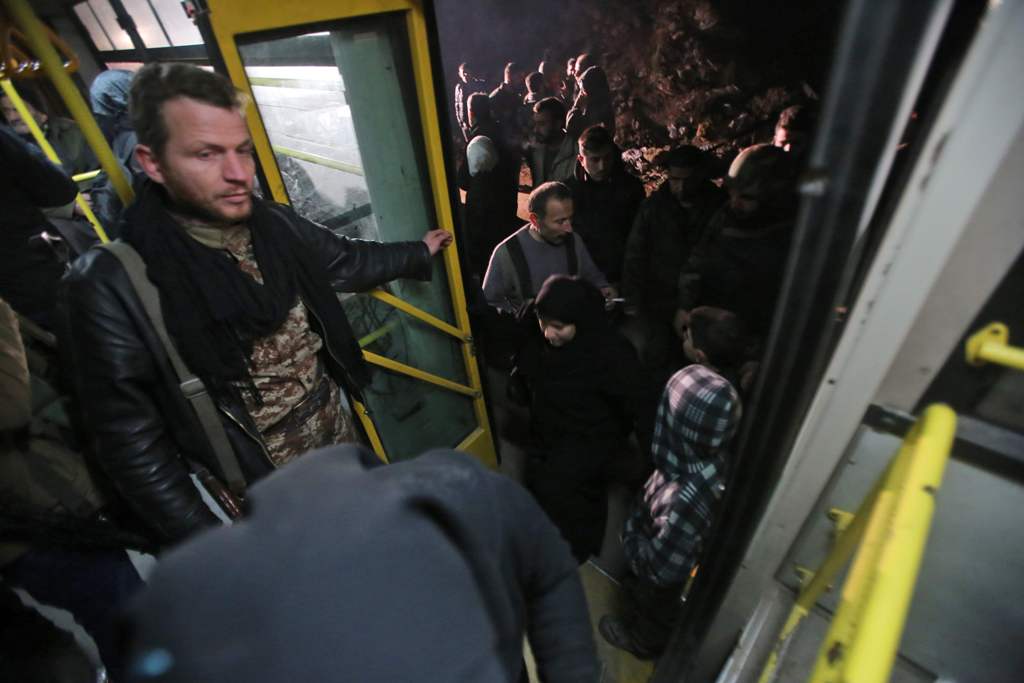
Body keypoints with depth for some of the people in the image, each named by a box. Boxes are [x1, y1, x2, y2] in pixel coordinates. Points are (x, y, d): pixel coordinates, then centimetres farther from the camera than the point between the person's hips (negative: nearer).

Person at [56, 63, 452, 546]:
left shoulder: (275, 225, -8)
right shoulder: (112, 287, -21)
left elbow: (346, 262, 11)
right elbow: (132, 443, -16)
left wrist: (417, 254, 23)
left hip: (342, 439, 5)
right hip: (263, 499, -4)